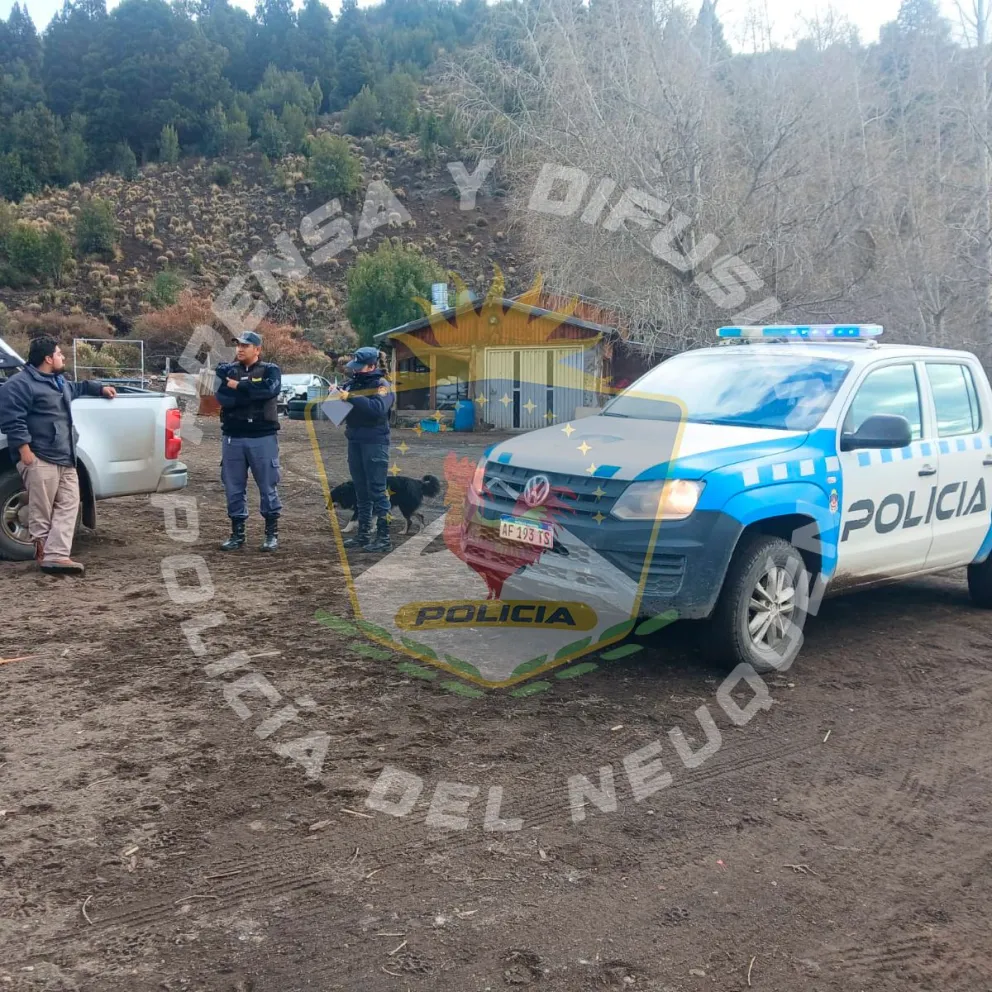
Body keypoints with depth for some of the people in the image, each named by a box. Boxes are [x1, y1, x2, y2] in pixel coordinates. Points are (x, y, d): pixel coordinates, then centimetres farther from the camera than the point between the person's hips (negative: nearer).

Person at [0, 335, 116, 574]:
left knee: (68, 506, -1)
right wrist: (24, 450, -20)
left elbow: (75, 388, 47)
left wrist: (100, 388, 47)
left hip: (65, 458, 9)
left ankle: (56, 555, -7)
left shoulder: (58, 381, 23)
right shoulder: (20, 384, -8)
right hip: (40, 459, -9)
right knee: (41, 511, -6)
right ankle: (43, 552, 3)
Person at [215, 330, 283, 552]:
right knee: (234, 488, 7)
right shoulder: (226, 370, 9)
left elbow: (270, 390, -20)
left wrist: (238, 386, -12)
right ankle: (237, 534, 16)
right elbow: (222, 398, -8)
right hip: (232, 437, 3)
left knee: (267, 487, 2)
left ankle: (272, 534, 11)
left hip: (263, 437, -3)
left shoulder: (270, 370, 2)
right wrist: (252, 394, -16)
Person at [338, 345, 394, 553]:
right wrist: (336, 396, 1)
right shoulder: (353, 383, 13)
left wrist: (351, 397, -26)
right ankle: (363, 534, 21)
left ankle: (383, 537, -4)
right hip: (355, 441, 8)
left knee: (377, 489, -7)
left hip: (375, 442, -8)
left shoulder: (381, 385, -9)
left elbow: (378, 408, -26)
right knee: (361, 490, 13)